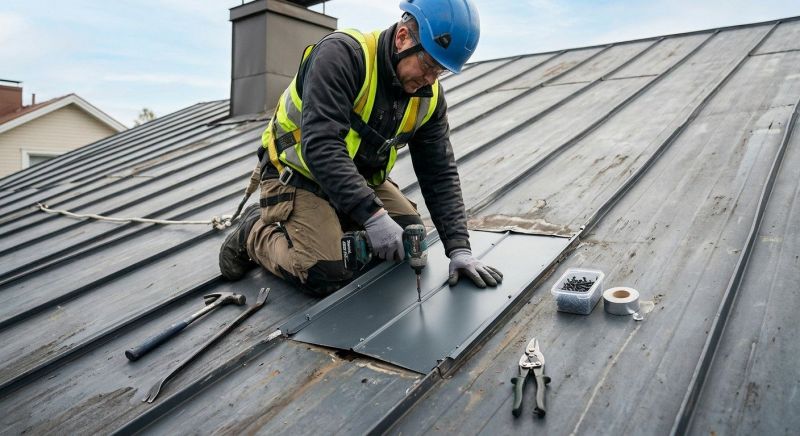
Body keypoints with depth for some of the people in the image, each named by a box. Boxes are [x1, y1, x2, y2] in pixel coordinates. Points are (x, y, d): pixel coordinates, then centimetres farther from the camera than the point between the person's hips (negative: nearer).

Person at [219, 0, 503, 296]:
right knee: (327, 278, -20)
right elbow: (320, 145, -37)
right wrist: (373, 215, -42)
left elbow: (441, 175, -7)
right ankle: (254, 232, 7)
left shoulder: (429, 97, -8)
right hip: (297, 174, -7)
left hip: (360, 179, 7)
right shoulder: (341, 54, -27)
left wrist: (459, 248, -16)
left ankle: (326, 230, 16)